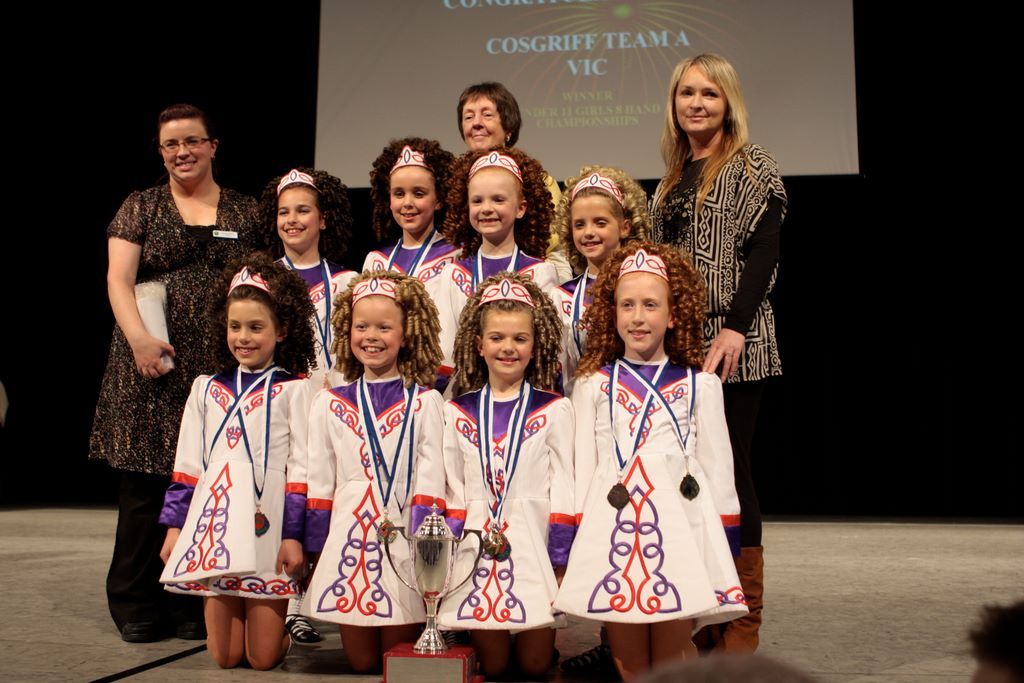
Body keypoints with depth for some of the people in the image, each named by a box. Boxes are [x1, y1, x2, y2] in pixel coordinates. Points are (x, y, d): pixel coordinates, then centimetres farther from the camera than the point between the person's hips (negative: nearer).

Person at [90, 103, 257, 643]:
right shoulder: (141, 208, 10)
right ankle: (138, 606, 10)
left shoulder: (245, 213, 13)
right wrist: (138, 338, -14)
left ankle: (194, 604, 11)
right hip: (153, 367, -1)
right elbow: (118, 279, 1)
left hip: (221, 370, 1)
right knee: (145, 484, -1)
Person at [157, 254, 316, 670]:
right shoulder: (207, 389, 13)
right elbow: (187, 465, 13)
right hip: (214, 527, 3)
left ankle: (275, 621, 29)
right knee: (225, 657, 3)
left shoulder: (293, 390, 1)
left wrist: (294, 536, -8)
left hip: (268, 529, -3)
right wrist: (174, 526, 8)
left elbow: (301, 468, -3)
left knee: (263, 658, 0)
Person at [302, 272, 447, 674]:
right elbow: (319, 482, 8)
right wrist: (316, 550, 4)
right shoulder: (330, 404, 8)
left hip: (405, 539, -2)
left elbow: (430, 475, -5)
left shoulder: (424, 402, 0)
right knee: (361, 662, 8)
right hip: (348, 538, 2)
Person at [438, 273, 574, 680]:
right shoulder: (458, 413, 7)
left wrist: (560, 564, -5)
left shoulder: (554, 410, 0)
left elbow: (562, 489, -2)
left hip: (534, 544, -1)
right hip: (477, 547, 2)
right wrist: (452, 555, 3)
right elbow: (454, 491, 8)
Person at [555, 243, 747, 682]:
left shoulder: (699, 386, 8)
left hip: (679, 527, -1)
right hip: (611, 528, 1)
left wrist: (725, 544, 5)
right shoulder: (593, 386, 10)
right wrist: (572, 541, 5)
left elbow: (718, 468, 8)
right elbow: (580, 467, 9)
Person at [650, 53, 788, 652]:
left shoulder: (750, 165, -1)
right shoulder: (673, 178, 18)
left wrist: (736, 326, -20)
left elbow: (763, 253, -11)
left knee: (730, 470, -5)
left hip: (731, 347, -6)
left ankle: (744, 628, 2)